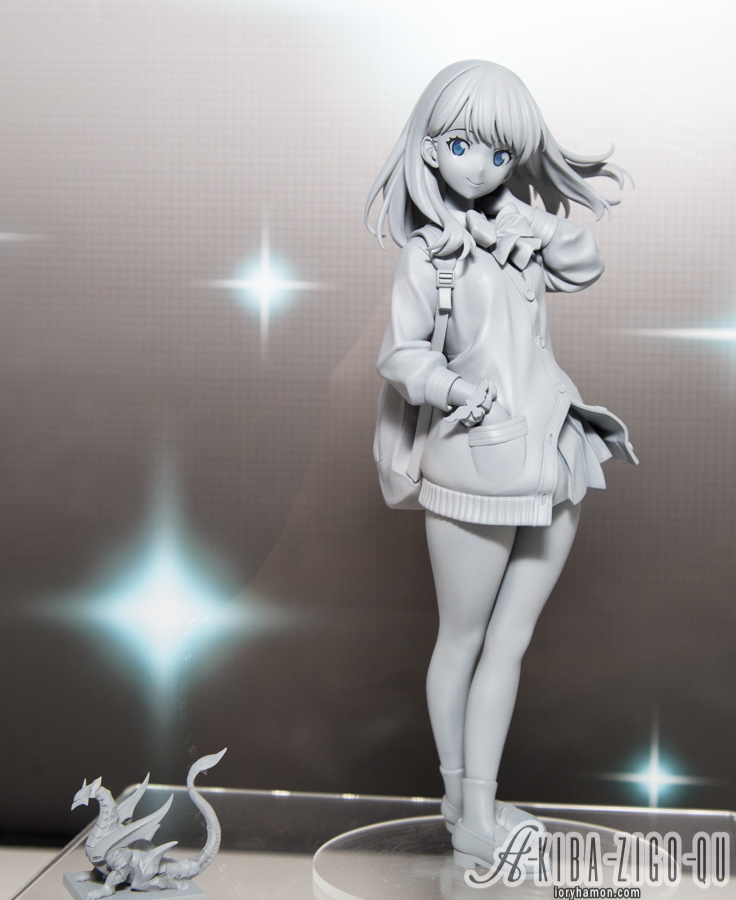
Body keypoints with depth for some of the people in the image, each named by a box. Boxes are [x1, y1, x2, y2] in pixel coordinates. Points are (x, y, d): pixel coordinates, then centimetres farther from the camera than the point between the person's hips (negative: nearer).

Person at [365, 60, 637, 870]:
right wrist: (454, 386, -23)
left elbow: (586, 266, 9)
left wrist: (526, 220, -1)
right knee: (462, 640, 7)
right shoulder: (428, 251, -4)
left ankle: (479, 811, 19)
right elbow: (399, 354, -7)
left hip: (555, 461, 6)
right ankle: (460, 795, 22)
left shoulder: (519, 237, 13)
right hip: (477, 465, -6)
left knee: (510, 642, 9)